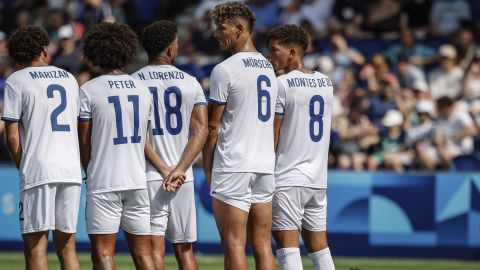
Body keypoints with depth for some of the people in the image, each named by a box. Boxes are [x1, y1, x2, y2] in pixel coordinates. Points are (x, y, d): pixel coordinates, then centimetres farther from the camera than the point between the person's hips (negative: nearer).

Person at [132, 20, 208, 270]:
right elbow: (201, 129, -4)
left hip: (148, 176, -3)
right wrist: (180, 168, -8)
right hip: (183, 179, 3)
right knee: (184, 249, 11)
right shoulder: (191, 83, 5)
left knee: (155, 249, -5)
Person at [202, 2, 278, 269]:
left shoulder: (225, 69, -8)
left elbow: (213, 126, -5)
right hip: (266, 165, 7)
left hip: (233, 167, -7)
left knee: (234, 245, -6)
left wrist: (207, 169, 2)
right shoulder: (269, 67, 14)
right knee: (263, 245, 7)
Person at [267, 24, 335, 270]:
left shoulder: (282, 84, -9)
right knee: (318, 245, 12)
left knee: (287, 244, -7)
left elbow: (272, 136, -7)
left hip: (288, 179, -7)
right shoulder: (325, 82, 10)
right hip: (318, 179, 7)